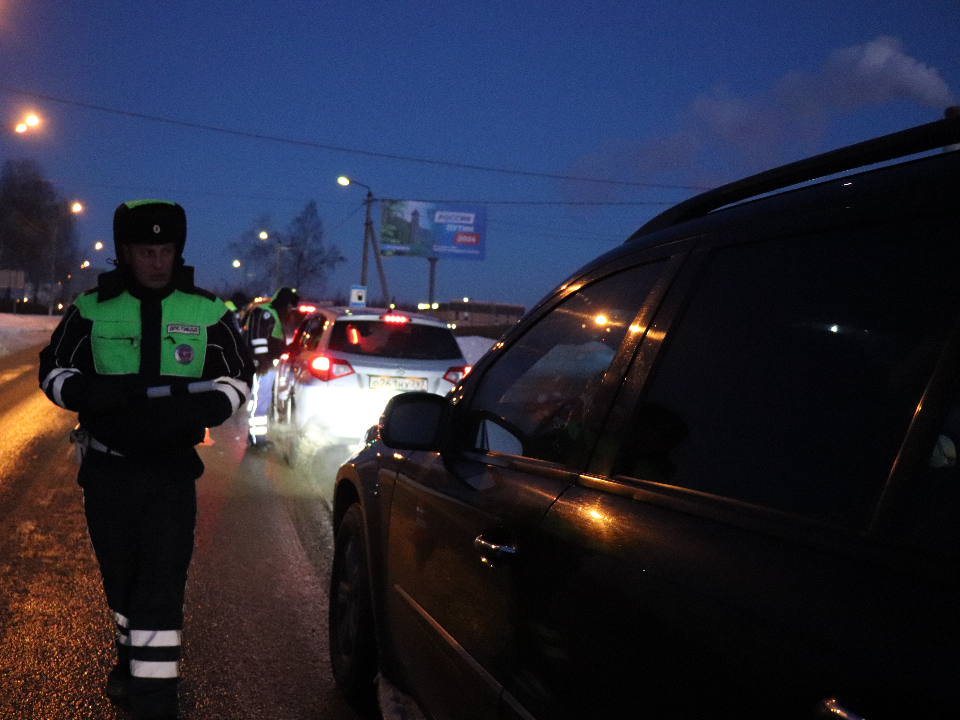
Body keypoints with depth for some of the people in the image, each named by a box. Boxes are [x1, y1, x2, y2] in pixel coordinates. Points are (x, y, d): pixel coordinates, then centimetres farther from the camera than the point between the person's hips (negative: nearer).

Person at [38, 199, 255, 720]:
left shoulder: (207, 311, 0)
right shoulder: (91, 309, 1)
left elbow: (237, 378, 4)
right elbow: (53, 370, 6)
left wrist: (193, 409, -18)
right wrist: (91, 393, -18)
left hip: (172, 468, -2)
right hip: (106, 467, 2)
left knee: (161, 585, -8)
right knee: (120, 576, 16)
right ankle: (133, 659, 38)